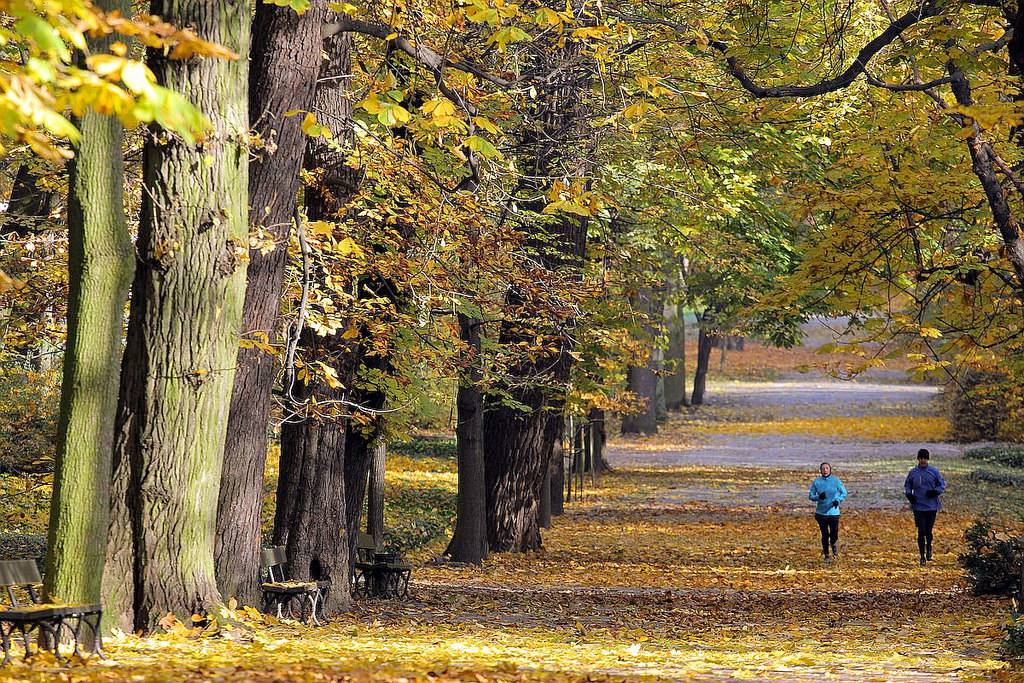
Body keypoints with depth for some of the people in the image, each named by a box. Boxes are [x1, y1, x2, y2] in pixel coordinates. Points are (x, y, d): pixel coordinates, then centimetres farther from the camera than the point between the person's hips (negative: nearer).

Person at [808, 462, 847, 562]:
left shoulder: (836, 480, -1)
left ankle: (835, 551, 27)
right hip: (821, 512, 1)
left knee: (834, 534, -5)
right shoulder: (817, 482, 1)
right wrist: (818, 497, -16)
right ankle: (826, 555, 18)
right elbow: (811, 495, 5)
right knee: (825, 535, 2)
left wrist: (838, 500, -13)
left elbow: (844, 493, 6)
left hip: (833, 512, -1)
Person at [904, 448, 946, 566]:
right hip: (918, 507, 0)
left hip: (932, 506, 0)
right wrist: (909, 494, -5)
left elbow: (942, 484, 5)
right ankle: (922, 556, 5)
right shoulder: (913, 472, 3)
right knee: (921, 531, -3)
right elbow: (907, 486, 14)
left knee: (928, 531, 4)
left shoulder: (934, 471, -1)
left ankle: (928, 548, 35)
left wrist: (935, 492, -13)